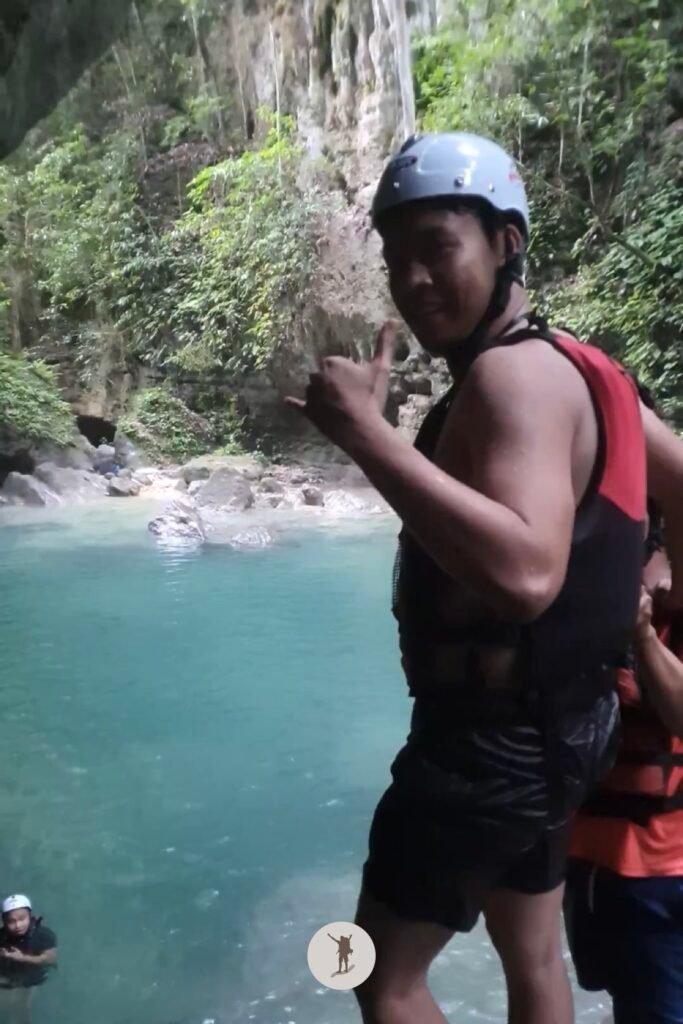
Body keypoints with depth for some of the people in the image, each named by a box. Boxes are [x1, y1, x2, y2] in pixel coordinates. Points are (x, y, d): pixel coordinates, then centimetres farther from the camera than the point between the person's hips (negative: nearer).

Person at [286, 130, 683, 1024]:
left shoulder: (512, 375, -23)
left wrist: (365, 432, -37)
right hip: (548, 721, 10)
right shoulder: (565, 364, 8)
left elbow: (525, 572, -40)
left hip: (494, 733, -10)